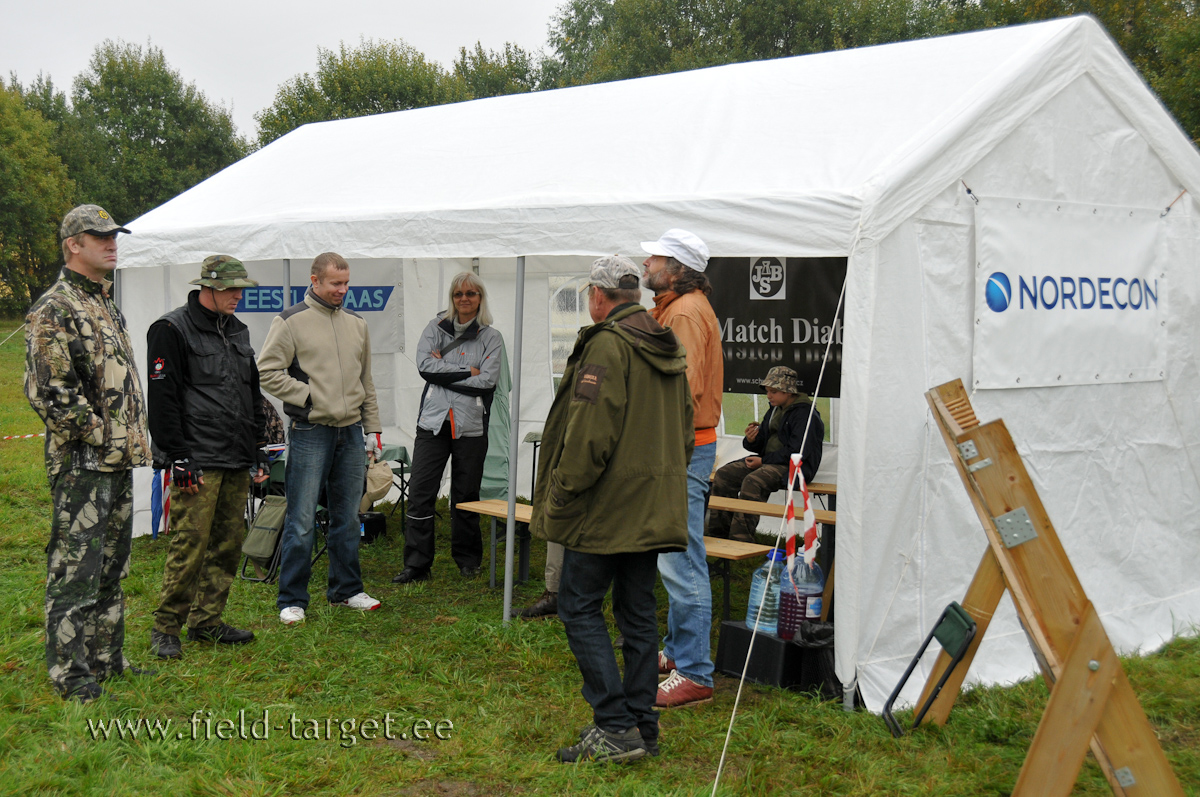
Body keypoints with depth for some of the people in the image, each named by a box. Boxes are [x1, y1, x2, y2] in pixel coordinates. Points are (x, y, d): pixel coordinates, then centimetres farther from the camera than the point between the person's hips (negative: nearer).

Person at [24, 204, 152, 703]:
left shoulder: (107, 306, 17)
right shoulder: (53, 310, -12)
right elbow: (50, 391, -19)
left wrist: (134, 437, 15)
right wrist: (95, 434, -14)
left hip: (119, 460, 9)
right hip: (81, 462, -9)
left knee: (111, 567, 16)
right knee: (75, 568, -4)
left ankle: (107, 660, 26)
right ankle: (71, 675, 3)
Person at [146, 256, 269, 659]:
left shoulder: (237, 331, 18)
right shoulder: (172, 330, -6)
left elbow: (253, 394, 25)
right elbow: (161, 399, -11)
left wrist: (259, 449, 19)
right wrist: (178, 459, -15)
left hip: (236, 464, 8)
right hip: (197, 463, -7)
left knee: (229, 542, 8)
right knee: (190, 544, -8)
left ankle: (206, 620, 19)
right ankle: (165, 628, 3)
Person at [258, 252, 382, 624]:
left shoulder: (356, 323, 14)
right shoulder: (291, 322, -4)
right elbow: (267, 371, -8)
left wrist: (373, 428, 16)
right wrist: (307, 396, -13)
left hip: (351, 433, 6)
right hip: (310, 433, -5)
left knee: (347, 518, 13)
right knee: (302, 521, -3)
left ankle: (346, 590, 25)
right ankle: (292, 600, 6)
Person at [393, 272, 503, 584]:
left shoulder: (491, 337, 7)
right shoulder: (435, 328, 10)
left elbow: (488, 381, -6)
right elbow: (425, 365, -5)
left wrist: (445, 373, -7)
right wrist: (466, 373, -7)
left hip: (471, 425, -1)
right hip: (433, 421, 1)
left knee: (465, 496, 6)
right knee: (420, 493, -3)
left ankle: (467, 560, 22)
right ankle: (416, 564, 4)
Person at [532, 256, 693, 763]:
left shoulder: (607, 346, -15)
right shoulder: (669, 350, 14)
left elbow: (590, 433, -20)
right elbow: (684, 431, 19)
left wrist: (560, 496, -12)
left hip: (607, 508, -9)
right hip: (655, 508, 9)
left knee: (580, 608, -1)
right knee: (638, 612, 13)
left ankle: (615, 727, -5)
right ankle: (642, 726, 18)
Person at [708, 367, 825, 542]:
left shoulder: (805, 413, -11)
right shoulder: (775, 410, 17)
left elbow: (797, 452, -19)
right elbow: (762, 444, 21)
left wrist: (763, 461, -17)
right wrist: (751, 440, -4)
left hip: (793, 467, -9)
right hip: (768, 461, 9)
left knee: (752, 482, -33)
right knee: (723, 474, -6)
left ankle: (740, 541, -33)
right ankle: (718, 534, -6)